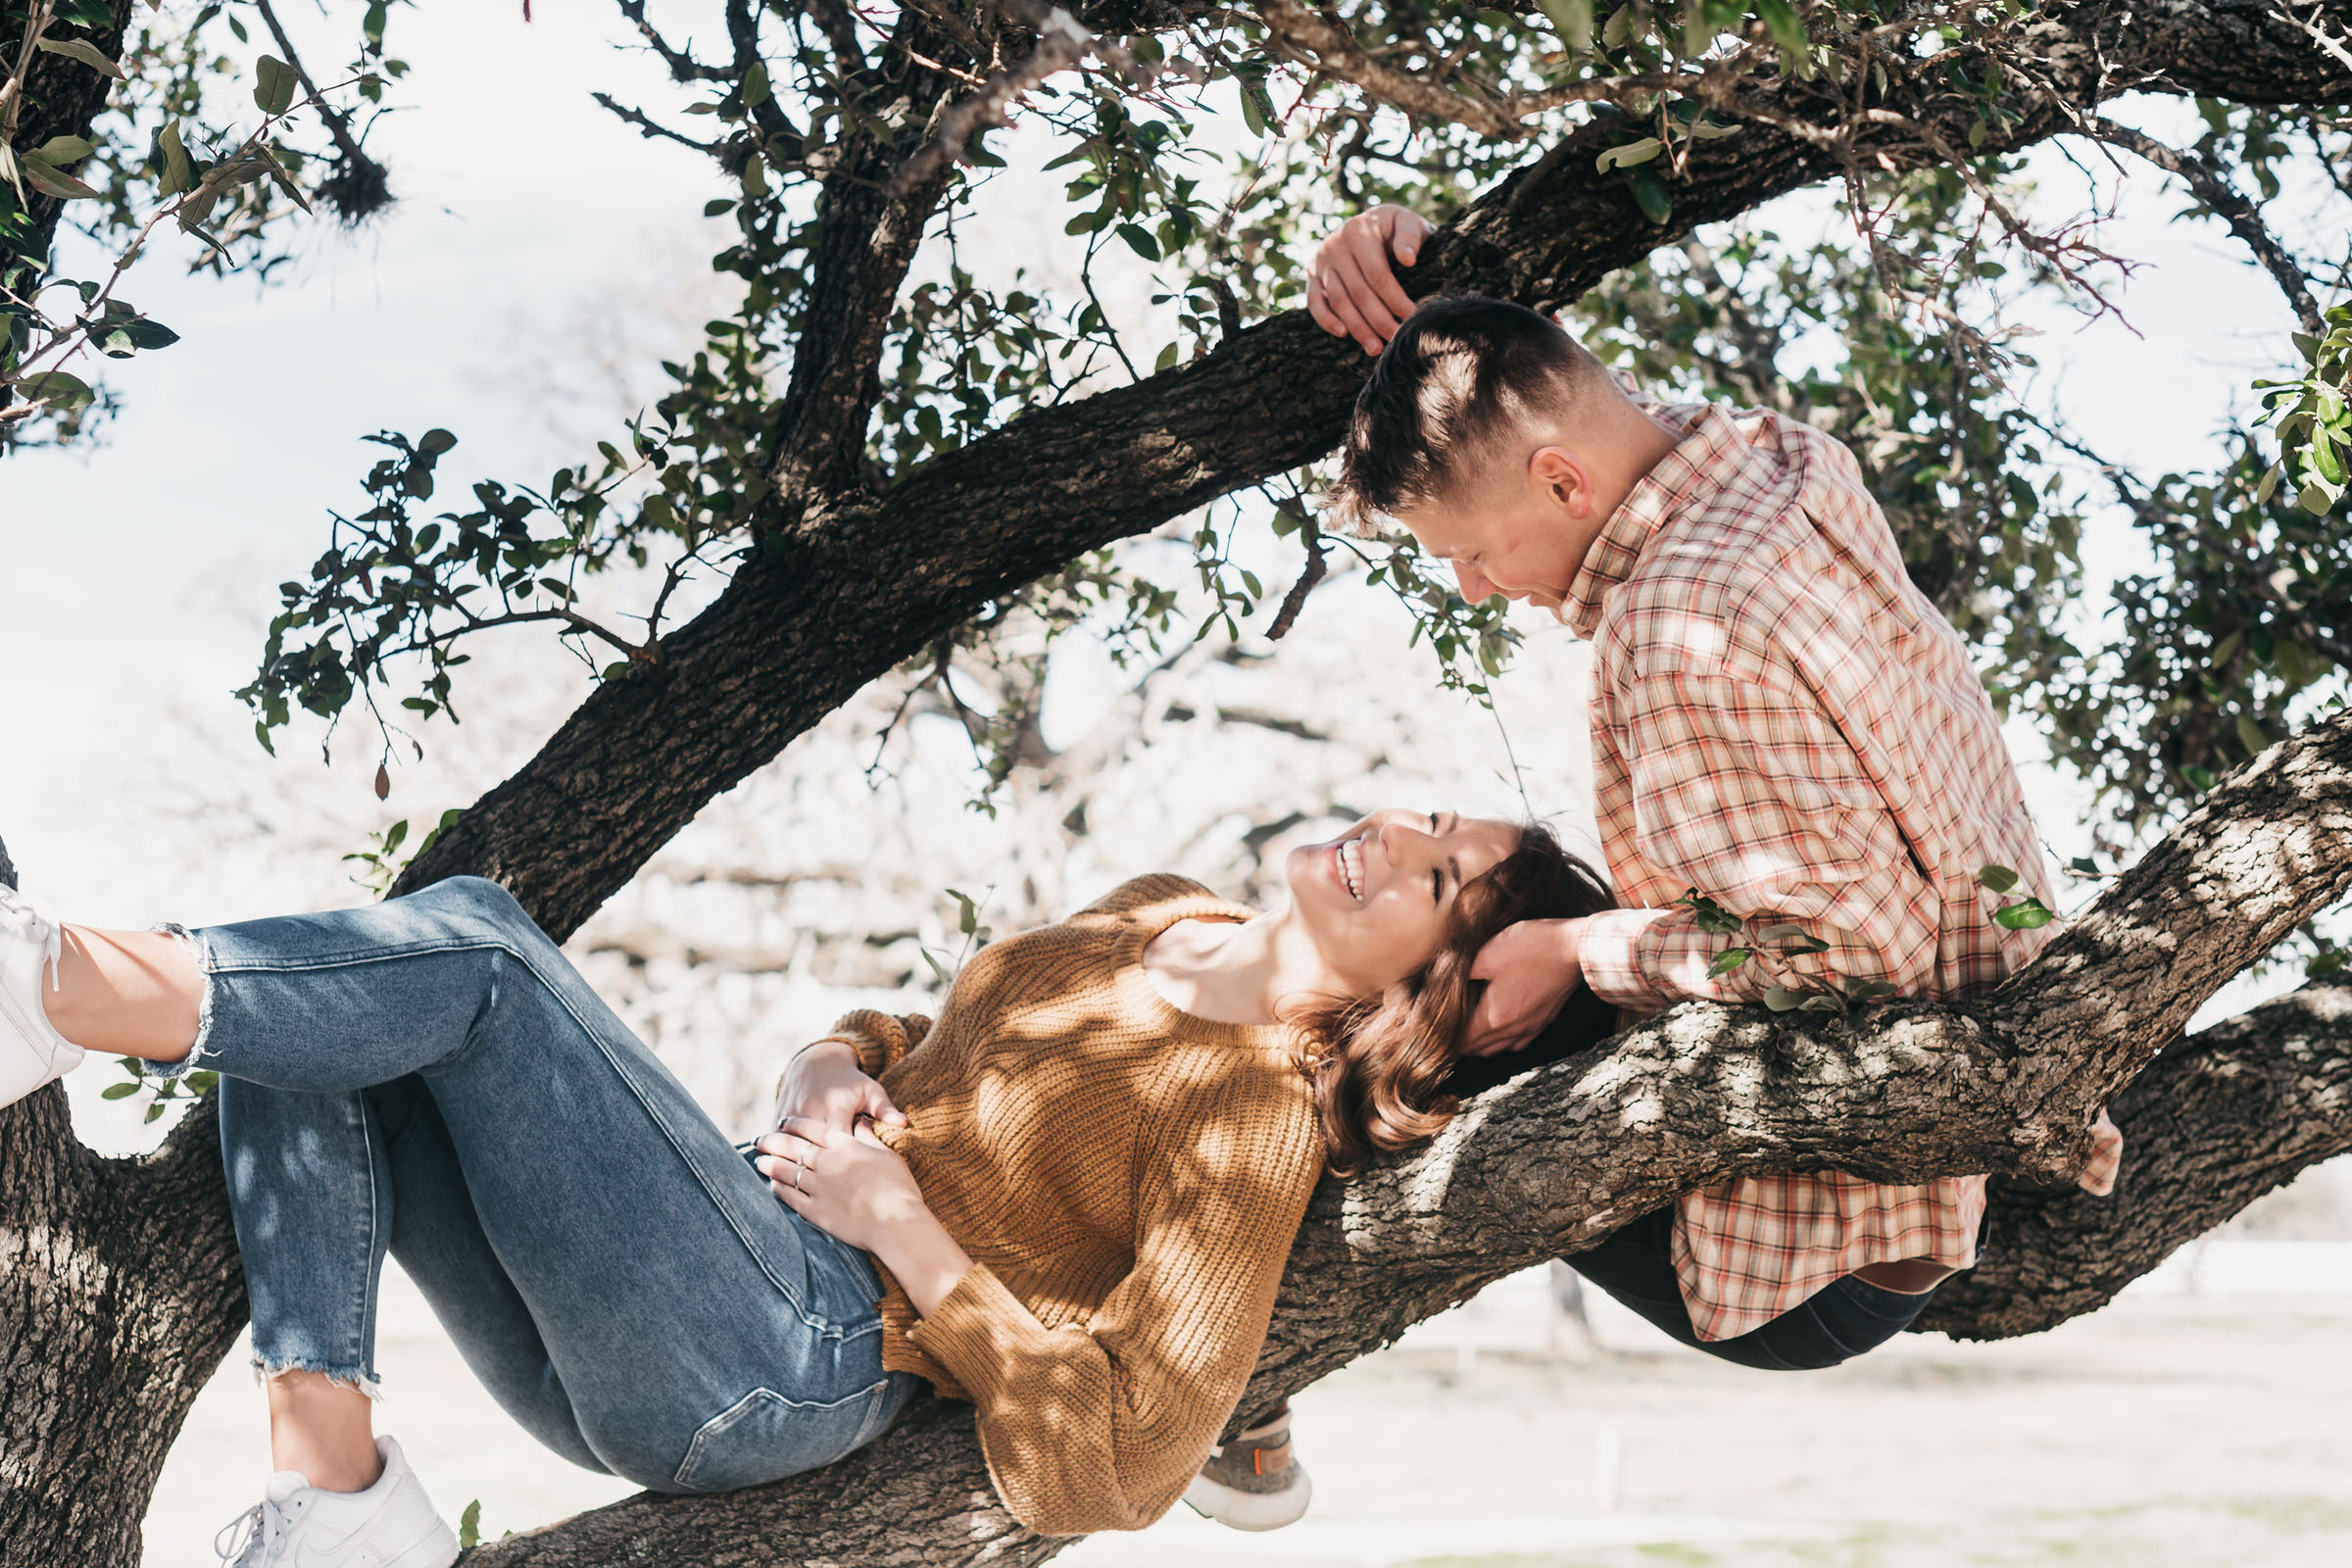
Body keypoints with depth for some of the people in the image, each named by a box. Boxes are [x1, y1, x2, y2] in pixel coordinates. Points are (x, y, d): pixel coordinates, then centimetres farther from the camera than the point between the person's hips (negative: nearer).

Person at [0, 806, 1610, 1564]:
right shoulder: (1159, 913, 19)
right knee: (285, 1019, -7)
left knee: (476, 941, -21)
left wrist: (903, 1224, -13)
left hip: (803, 1360, -9)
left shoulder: (1259, 1109, -7)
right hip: (663, 1363, 9)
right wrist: (839, 1070, 5)